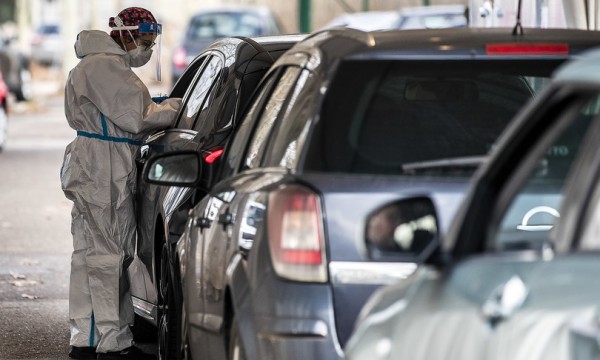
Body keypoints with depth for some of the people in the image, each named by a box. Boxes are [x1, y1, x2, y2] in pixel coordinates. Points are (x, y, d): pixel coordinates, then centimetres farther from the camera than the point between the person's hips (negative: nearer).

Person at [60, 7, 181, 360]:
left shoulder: (108, 64, 21)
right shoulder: (105, 65, -14)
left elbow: (122, 116, 22)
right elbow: (135, 118, -18)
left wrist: (158, 108, 9)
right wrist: (172, 109, -5)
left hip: (96, 171, 11)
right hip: (104, 171, -11)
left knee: (90, 252, 12)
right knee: (108, 254, -9)